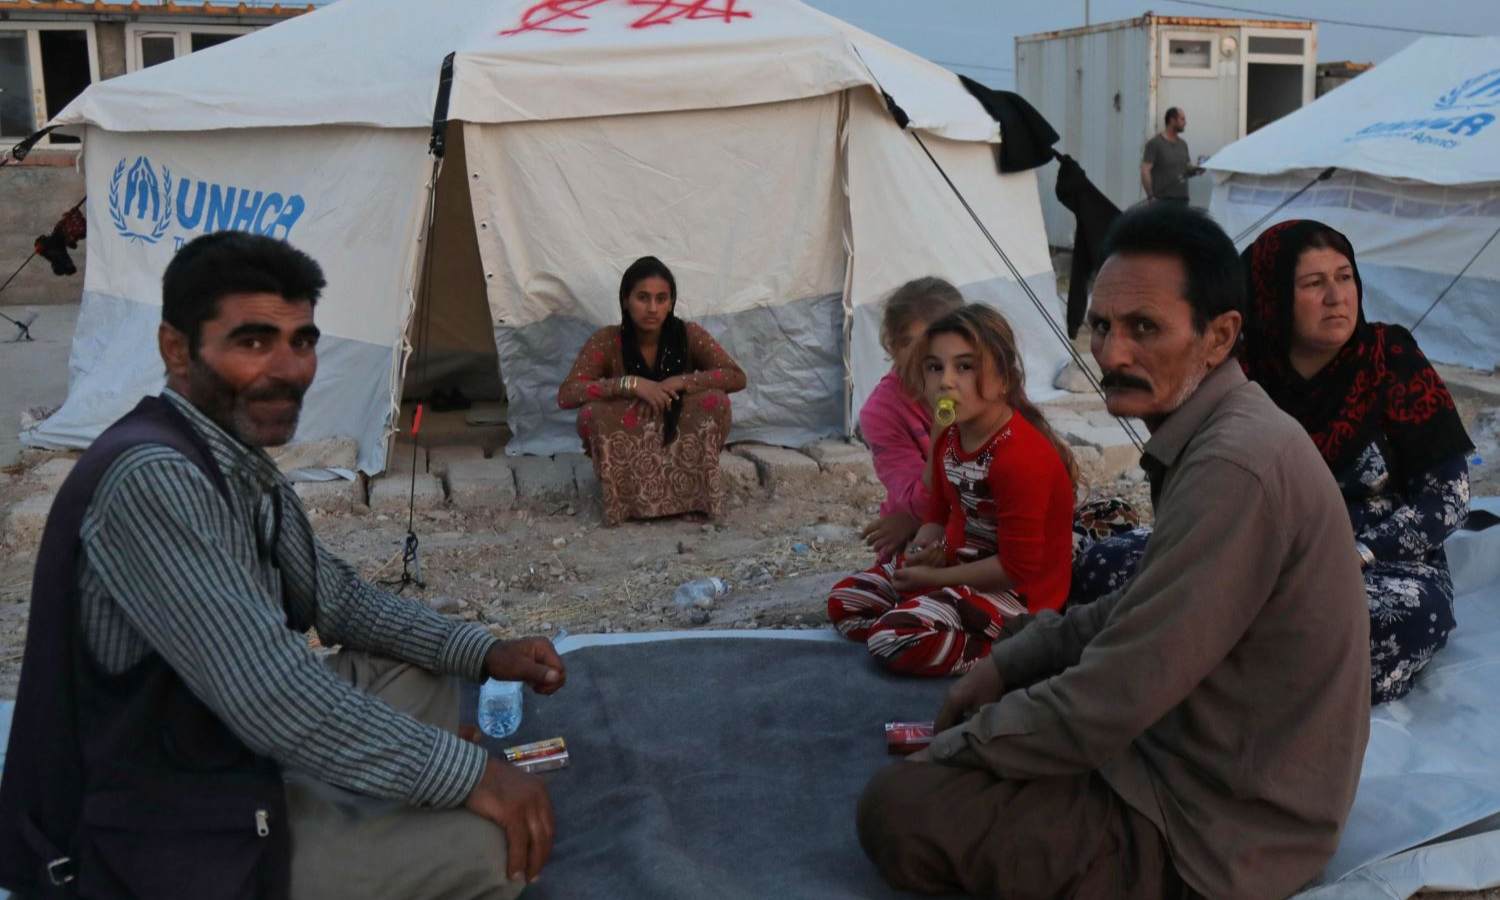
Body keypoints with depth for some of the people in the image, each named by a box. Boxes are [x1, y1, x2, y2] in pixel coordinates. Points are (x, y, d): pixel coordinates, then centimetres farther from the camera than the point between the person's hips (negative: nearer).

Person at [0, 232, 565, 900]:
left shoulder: (240, 462, 3)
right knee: (499, 842, -15)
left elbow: (334, 597, 15)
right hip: (178, 841, -10)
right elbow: (272, 700, -33)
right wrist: (466, 773, -25)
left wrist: (483, 653, 4)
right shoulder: (149, 478, -28)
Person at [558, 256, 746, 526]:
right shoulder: (606, 341, -17)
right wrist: (630, 384, -35)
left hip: (682, 437, 1)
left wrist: (679, 382, -30)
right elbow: (565, 395, -26)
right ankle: (624, 494, -8)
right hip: (625, 443, 0)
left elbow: (736, 377, -19)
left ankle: (695, 491, -9)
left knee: (715, 400, -27)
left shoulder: (689, 335, -14)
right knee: (591, 412, -30)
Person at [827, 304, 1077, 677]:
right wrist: (921, 552, -9)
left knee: (894, 639, -27)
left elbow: (1018, 567, -25)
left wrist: (936, 577, -16)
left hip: (1016, 589, -10)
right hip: (960, 564, 10)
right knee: (844, 600, 9)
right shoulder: (948, 438, 0)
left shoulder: (1022, 458, -28)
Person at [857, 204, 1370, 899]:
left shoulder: (1235, 468, -29)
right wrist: (1007, 660, 5)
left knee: (896, 809, -14)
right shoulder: (1222, 431, 4)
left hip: (1213, 841, -10)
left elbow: (1104, 708, -26)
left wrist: (948, 751, -11)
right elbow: (1140, 608, 15)